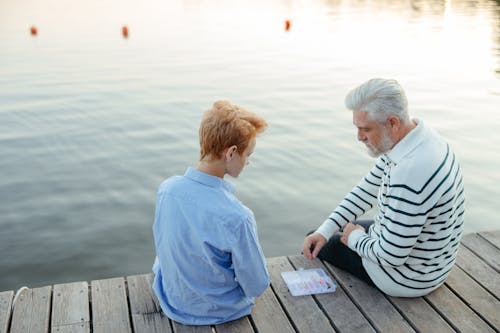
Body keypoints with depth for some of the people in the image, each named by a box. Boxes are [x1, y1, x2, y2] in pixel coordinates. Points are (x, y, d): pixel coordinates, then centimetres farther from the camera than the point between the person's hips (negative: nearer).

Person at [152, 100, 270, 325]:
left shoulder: (166, 188, -19)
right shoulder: (237, 217, -37)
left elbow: (163, 247, 0)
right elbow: (257, 287, -23)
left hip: (171, 302, 4)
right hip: (218, 312, -4)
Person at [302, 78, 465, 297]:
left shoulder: (411, 173, -39)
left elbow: (391, 256, -32)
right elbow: (367, 190, 4)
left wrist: (355, 238, -11)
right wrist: (324, 231, -2)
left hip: (407, 277, -9)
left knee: (319, 247, 10)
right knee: (316, 239, 24)